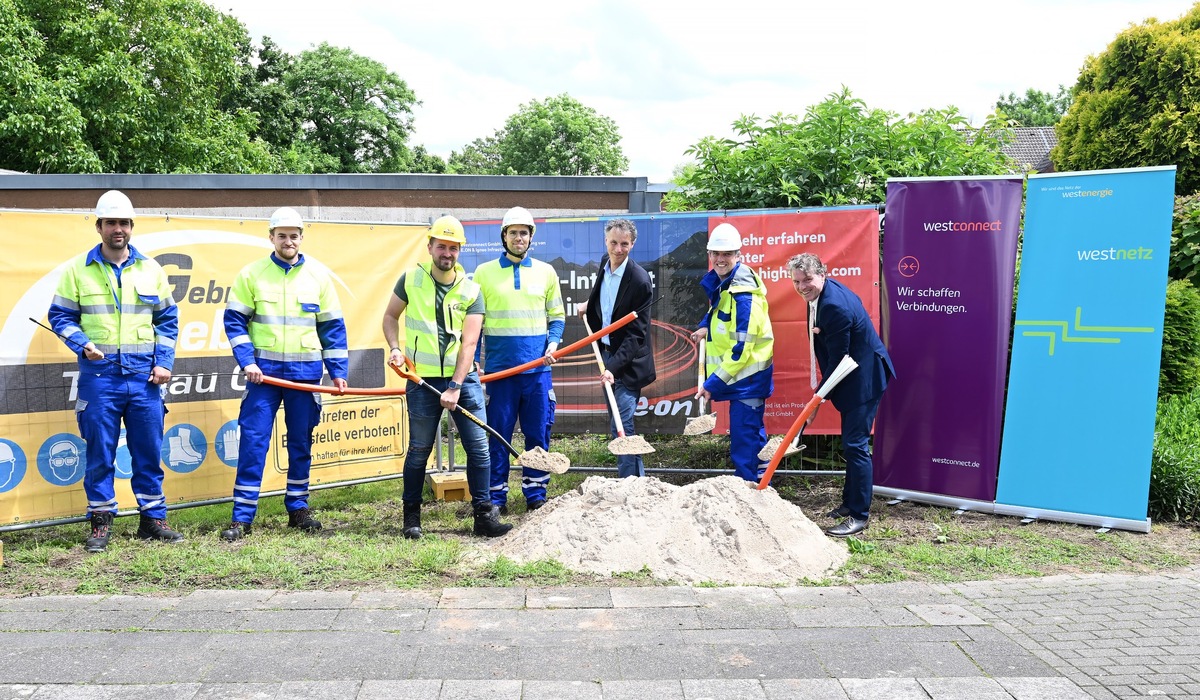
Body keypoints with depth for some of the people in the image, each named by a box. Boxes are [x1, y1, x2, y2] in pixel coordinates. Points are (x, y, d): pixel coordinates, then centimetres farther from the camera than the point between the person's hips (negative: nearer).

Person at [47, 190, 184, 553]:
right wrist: (83, 344, -12)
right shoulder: (77, 269, 4)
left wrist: (164, 361, 1)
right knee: (100, 452, 3)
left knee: (149, 450, 6)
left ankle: (152, 518, 17)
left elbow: (167, 319, 11)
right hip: (99, 375, -1)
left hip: (144, 375, 2)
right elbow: (60, 316, 6)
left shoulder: (151, 269, 9)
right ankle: (100, 522, 14)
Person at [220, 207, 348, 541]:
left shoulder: (319, 275, 4)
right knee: (253, 439, -4)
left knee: (301, 441, 9)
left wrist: (338, 370, 3)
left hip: (305, 370, 2)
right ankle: (242, 516, 3)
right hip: (263, 369, -1)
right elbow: (235, 320, 1)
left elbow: (332, 326, 7)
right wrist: (247, 361, -11)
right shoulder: (252, 274, 1)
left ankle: (298, 508, 22)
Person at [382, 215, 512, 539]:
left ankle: (483, 515, 10)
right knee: (419, 450, 6)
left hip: (464, 378, 1)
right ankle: (411, 515, 22)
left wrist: (455, 387, -15)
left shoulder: (471, 290, -1)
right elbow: (390, 316, 14)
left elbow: (469, 342, -8)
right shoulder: (411, 279, 1)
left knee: (479, 447, -1)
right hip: (423, 379, 0)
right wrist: (395, 348, -5)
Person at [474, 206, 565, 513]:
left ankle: (536, 494, 16)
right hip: (499, 368, -1)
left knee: (538, 432, 5)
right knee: (498, 433, 2)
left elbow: (557, 316, 15)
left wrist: (553, 343, -3)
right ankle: (496, 496, 12)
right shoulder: (484, 272, 5)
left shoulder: (546, 272, 10)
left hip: (538, 367, 2)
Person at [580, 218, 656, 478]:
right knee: (616, 426, 14)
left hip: (627, 361, -8)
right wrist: (590, 304, 17)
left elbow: (637, 333, -21)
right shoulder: (605, 263, 4)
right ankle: (637, 478, 26)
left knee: (622, 427, -11)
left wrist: (614, 366, -28)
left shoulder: (639, 280, -20)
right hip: (607, 353, 8)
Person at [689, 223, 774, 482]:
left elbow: (741, 350, -24)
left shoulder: (744, 297, -22)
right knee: (753, 432, 19)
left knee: (744, 438, -8)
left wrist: (714, 383, -22)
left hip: (748, 375, -10)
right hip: (741, 376, 10)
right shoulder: (719, 284, 7)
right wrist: (705, 327, 11)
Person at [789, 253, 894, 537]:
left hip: (864, 378, -11)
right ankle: (850, 502, 32)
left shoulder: (834, 306, -28)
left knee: (855, 445, -8)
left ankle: (859, 516, 0)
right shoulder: (827, 290, 4)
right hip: (855, 376, 11)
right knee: (851, 443, 19)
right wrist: (820, 332, 4)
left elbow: (837, 357, -23)